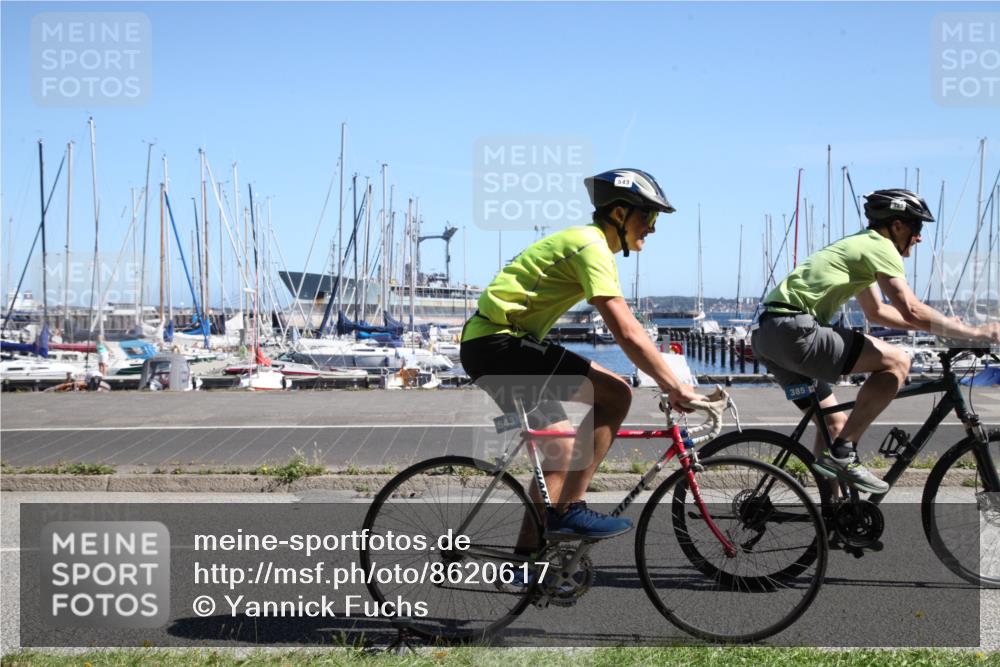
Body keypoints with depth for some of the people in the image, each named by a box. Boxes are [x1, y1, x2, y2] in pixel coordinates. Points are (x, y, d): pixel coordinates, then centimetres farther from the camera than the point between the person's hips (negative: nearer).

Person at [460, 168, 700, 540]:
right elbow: (627, 335, -21)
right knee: (616, 396, -14)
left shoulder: (594, 246, 18)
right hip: (499, 344, -10)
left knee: (562, 448, 5)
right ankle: (569, 511, -10)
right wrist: (675, 387, -17)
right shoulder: (591, 246, -15)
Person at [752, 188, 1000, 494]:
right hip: (794, 330, -10)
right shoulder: (880, 247, -4)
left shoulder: (860, 245, 26)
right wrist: (975, 333, -7)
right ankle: (843, 454, -11)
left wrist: (943, 326, 30)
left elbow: (876, 312, 34)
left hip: (768, 335, 10)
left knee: (835, 423, 20)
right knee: (896, 361, -10)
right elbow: (911, 311, -14)